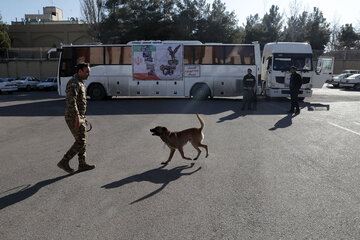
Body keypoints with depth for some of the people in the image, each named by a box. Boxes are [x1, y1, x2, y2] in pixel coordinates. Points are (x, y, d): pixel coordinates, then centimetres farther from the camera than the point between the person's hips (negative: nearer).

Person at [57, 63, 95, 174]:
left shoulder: (80, 83, 16)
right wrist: (77, 118, -31)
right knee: (80, 142, -6)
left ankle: (82, 164, 22)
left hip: (79, 117, 10)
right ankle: (64, 162, 4)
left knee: (82, 140, 14)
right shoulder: (74, 83, -16)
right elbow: (71, 101, -28)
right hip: (74, 118, -10)